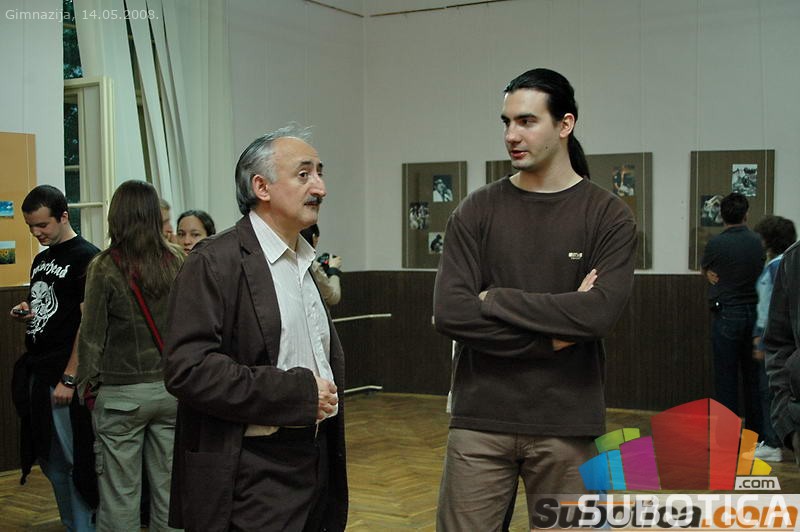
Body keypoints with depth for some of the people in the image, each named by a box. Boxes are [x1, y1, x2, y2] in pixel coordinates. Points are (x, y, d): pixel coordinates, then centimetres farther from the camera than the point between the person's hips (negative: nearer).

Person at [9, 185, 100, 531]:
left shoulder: (86, 257, -9)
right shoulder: (40, 260, 16)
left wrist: (69, 379, -18)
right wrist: (25, 313, 3)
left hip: (64, 377, -8)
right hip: (34, 372, 8)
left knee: (72, 462, -2)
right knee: (50, 462, 13)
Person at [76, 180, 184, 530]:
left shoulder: (105, 268, -9)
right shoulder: (176, 262, 0)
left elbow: (92, 336, -5)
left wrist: (86, 382, 7)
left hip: (122, 394, -3)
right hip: (171, 388, 3)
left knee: (120, 495, 5)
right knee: (168, 488, 11)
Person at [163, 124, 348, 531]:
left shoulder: (308, 261, 14)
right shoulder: (215, 262, -11)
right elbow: (187, 368, -21)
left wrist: (329, 397, 7)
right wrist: (298, 393, -19)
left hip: (316, 461, 7)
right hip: (252, 477, -7)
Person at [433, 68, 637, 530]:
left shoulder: (609, 216, -1)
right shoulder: (477, 211, 3)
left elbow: (600, 314, -15)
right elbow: (450, 313, -8)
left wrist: (496, 299, -10)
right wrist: (552, 335, -12)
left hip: (567, 425, -1)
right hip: (480, 421, 1)